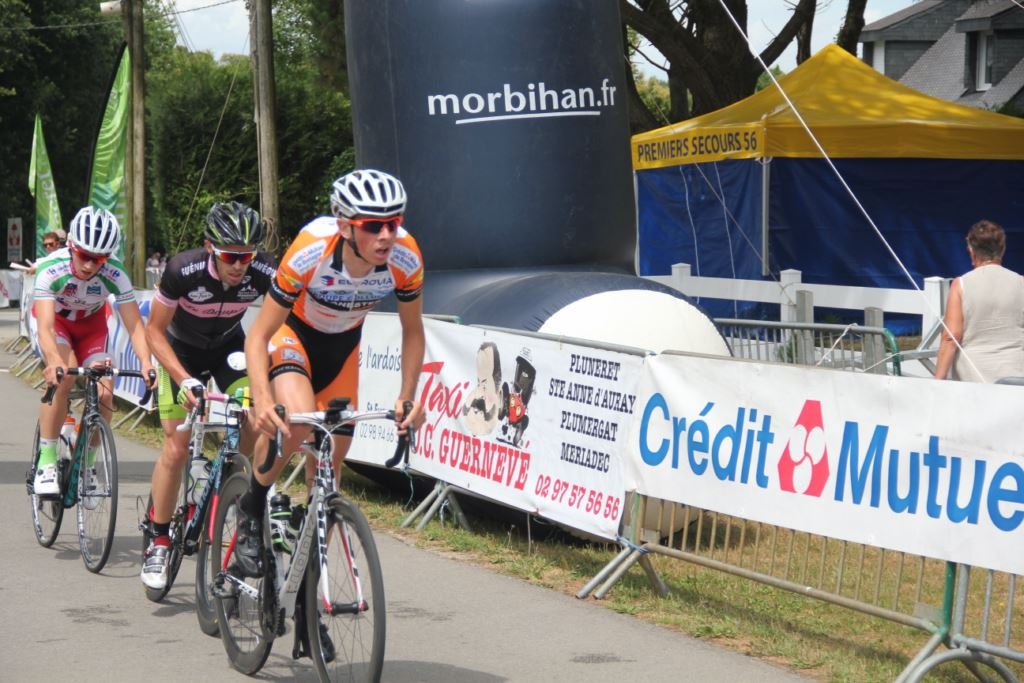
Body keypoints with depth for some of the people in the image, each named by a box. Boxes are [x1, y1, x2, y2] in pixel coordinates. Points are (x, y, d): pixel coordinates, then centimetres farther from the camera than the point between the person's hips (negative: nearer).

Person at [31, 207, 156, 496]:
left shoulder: (114, 274, -31)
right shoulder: (50, 269, -37)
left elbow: (134, 325, -33)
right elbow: (45, 326, -45)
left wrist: (146, 363, -51)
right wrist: (54, 361, -64)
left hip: (91, 323, 2)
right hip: (56, 320, -2)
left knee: (103, 393, -15)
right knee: (62, 378, -30)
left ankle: (86, 464, 8)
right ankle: (46, 462, -21)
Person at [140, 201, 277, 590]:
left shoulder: (265, 273, -29)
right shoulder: (184, 271, -33)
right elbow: (155, 332, -22)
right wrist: (184, 380, -34)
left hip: (229, 347, 2)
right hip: (182, 351, -2)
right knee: (177, 446, -12)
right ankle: (157, 540, 3)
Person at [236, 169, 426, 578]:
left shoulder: (405, 259, -28)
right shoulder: (310, 253, -37)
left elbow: (412, 331, -8)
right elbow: (258, 336, -30)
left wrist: (408, 397, -18)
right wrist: (262, 401, -44)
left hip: (342, 345, 4)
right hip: (293, 332, -4)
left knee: (329, 464, 4)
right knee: (297, 419, -32)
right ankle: (252, 508, -7)